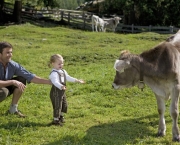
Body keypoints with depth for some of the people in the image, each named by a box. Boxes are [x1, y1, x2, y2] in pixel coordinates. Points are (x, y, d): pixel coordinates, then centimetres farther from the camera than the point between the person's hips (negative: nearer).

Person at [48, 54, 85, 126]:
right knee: (57, 106, -4)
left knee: (64, 105, 21)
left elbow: (68, 78, 18)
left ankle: (60, 116, 42)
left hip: (62, 92, 10)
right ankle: (55, 120, 8)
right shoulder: (54, 73, -23)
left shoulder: (63, 71, 9)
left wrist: (77, 80, 15)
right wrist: (61, 86, -54)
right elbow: (55, 82, -38)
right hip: (56, 92, -10)